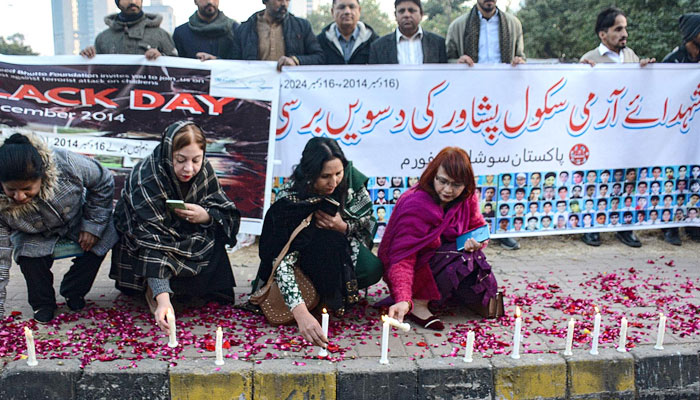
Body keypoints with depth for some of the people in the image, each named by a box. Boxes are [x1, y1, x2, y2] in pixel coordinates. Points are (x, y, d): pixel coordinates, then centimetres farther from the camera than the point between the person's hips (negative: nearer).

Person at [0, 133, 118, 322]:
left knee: (104, 236, -22)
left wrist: (93, 225, -17)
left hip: (77, 219, 2)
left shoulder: (66, 164, -39)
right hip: (38, 234, -1)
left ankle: (73, 292, 2)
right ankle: (42, 303, 0)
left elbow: (103, 182, -18)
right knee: (29, 255, -30)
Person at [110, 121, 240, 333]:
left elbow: (227, 212, -7)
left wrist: (206, 216, -32)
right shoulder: (144, 180, -32)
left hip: (186, 238, 5)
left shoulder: (204, 169, -16)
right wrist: (162, 297, -48)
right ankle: (151, 290, -6)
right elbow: (152, 241, -39)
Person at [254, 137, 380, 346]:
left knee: (372, 270, -28)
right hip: (308, 252, -2)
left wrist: (343, 227, -31)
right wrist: (301, 313, -55)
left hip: (345, 247, 3)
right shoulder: (290, 198, -32)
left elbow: (369, 224, -7)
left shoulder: (352, 179, -23)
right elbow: (283, 262, -40)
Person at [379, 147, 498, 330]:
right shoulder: (414, 206, -27)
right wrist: (403, 300, -45)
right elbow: (403, 258, -32)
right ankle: (419, 304, -19)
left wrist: (475, 241, -17)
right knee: (465, 258, -29)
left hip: (446, 256, 6)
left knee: (482, 291, -13)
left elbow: (479, 227, 10)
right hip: (419, 267, -6)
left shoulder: (467, 200, -8)